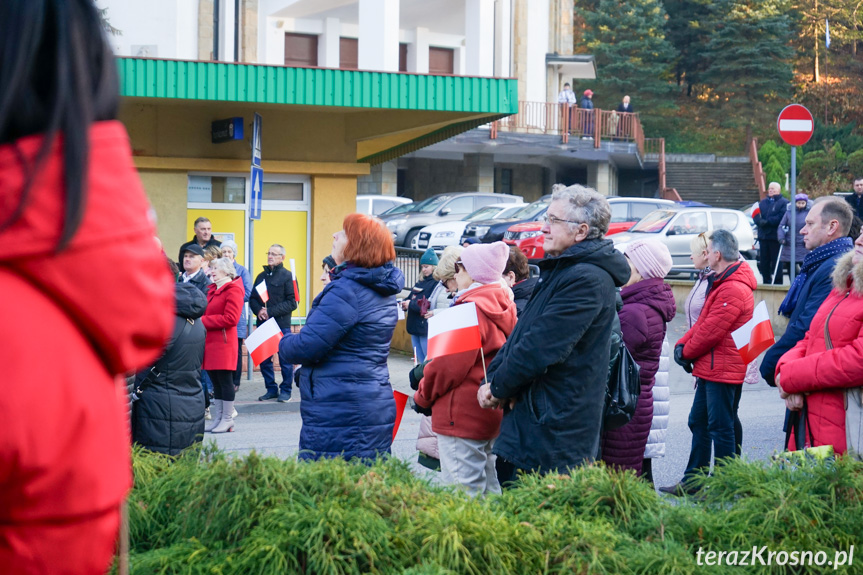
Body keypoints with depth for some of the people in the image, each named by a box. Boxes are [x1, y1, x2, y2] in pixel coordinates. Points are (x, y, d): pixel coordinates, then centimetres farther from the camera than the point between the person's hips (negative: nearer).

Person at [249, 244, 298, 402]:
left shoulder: (287, 276, -2)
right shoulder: (261, 276, 16)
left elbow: (292, 302, -9)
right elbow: (252, 298, 16)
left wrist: (270, 312, -14)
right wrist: (258, 311, -6)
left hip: (282, 324, -5)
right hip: (263, 324, 5)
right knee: (264, 359, 6)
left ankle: (286, 390, 9)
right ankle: (271, 389, 16)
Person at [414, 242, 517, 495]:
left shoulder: (472, 309, -15)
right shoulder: (502, 308, 13)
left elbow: (450, 365, -17)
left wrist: (423, 396, -3)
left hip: (463, 415, -10)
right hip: (491, 413, 10)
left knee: (463, 491, -9)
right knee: (487, 483, 16)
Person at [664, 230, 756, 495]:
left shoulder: (732, 289, -21)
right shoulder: (722, 284, 16)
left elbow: (711, 332, -22)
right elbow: (702, 323, 16)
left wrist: (687, 352, -7)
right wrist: (682, 344, 1)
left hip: (722, 372, -11)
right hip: (711, 369, 11)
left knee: (721, 428, -4)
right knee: (699, 422, 15)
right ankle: (693, 481, 23)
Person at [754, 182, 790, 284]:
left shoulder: (784, 203, 0)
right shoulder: (762, 202, 21)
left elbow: (781, 218, -13)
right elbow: (756, 216, 10)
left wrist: (767, 221, -17)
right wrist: (760, 221, -12)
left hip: (775, 237, -6)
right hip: (763, 236, 6)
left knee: (776, 262, -6)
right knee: (763, 262, 6)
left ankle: (777, 282, -4)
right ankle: (766, 282, 13)